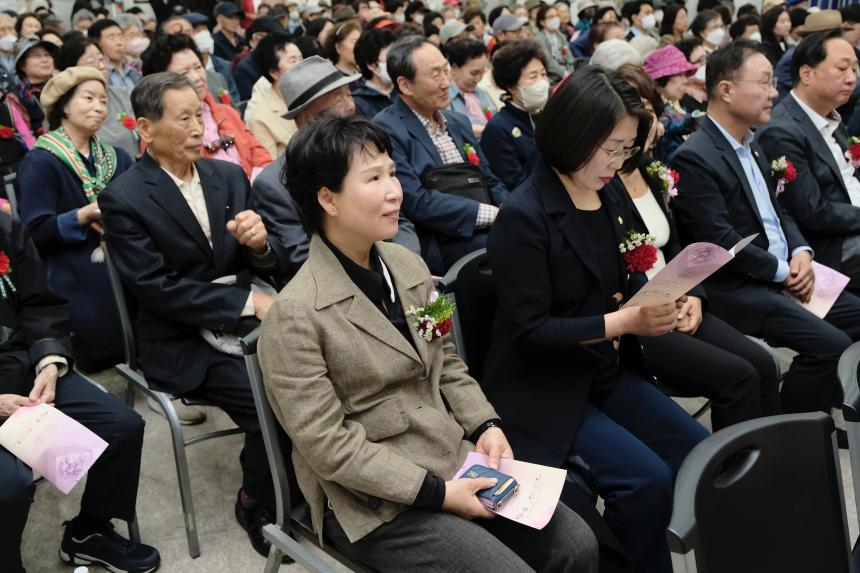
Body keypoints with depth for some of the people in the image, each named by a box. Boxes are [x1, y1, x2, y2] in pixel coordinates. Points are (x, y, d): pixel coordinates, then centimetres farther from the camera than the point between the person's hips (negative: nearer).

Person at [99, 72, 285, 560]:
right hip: (182, 342, -5)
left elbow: (258, 266, 9)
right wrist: (249, 302, -21)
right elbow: (156, 290, -16)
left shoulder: (230, 176, 6)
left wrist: (259, 244, -16)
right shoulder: (124, 199, -10)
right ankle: (259, 505, 5)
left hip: (243, 320, 5)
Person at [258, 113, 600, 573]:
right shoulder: (296, 314, -18)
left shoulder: (409, 266, 5)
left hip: (456, 461, 7)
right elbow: (326, 444, -18)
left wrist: (484, 425, -2)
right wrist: (436, 492, -19)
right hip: (377, 503, -6)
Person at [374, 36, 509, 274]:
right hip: (439, 246, -8)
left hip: (488, 230, 8)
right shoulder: (387, 131, -6)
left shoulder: (459, 122, 19)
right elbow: (416, 202, -15)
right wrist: (490, 213, -16)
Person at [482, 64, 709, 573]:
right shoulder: (524, 216, -17)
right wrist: (621, 322, -25)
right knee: (646, 478, -21)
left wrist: (662, 304, -8)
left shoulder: (613, 201, 6)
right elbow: (529, 330, -19)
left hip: (611, 372, 8)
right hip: (544, 388, -7)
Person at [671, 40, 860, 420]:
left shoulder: (751, 145, 14)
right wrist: (781, 271, -12)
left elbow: (777, 210, 18)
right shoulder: (695, 157, -17)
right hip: (736, 288, -10)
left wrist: (800, 253, -2)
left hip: (782, 277, 10)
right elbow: (719, 240, -22)